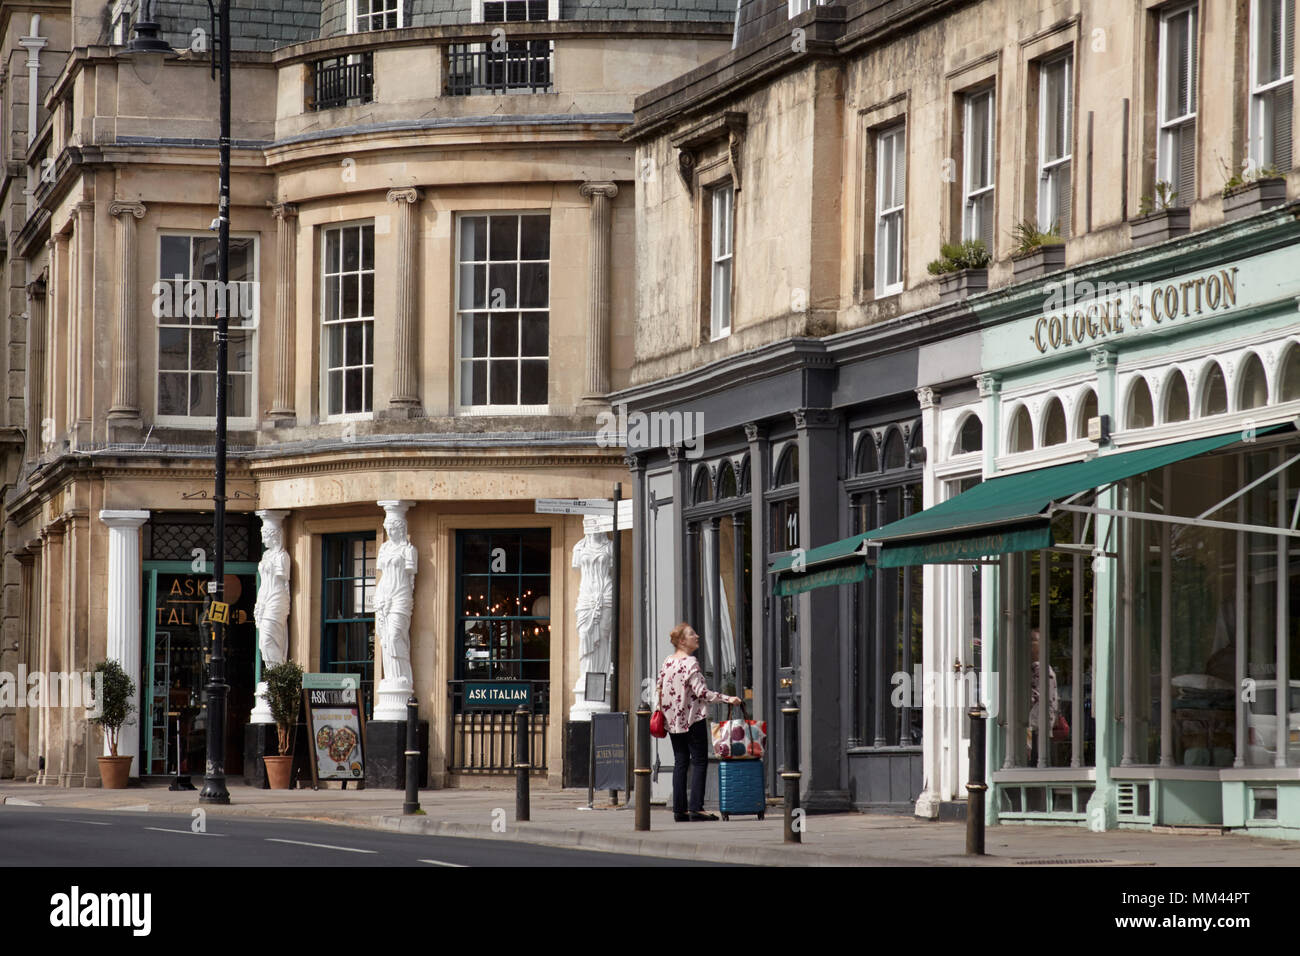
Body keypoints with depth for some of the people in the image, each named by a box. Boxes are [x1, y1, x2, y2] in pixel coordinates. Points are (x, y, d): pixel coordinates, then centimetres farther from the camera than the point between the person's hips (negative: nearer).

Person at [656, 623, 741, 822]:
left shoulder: (667, 661, 8)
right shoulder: (690, 663, -15)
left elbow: (659, 688, 12)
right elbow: (700, 692, -19)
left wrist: (659, 710, 24)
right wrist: (727, 699, -18)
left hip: (673, 721, 7)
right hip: (693, 720, -7)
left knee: (680, 762, 10)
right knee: (699, 762, -3)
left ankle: (679, 809, 7)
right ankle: (696, 808, -10)